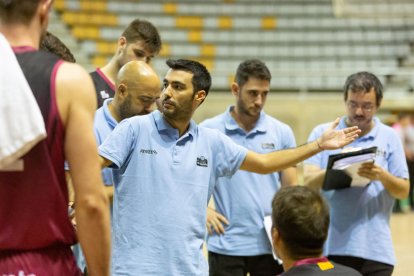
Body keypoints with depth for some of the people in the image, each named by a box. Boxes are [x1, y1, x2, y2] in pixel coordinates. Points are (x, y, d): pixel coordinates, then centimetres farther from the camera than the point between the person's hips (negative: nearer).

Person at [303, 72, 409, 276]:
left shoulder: (389, 137, 7)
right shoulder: (322, 133, 5)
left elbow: (403, 191, 5)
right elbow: (309, 181, -5)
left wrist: (382, 176, -16)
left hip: (376, 250, 1)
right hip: (331, 247, 0)